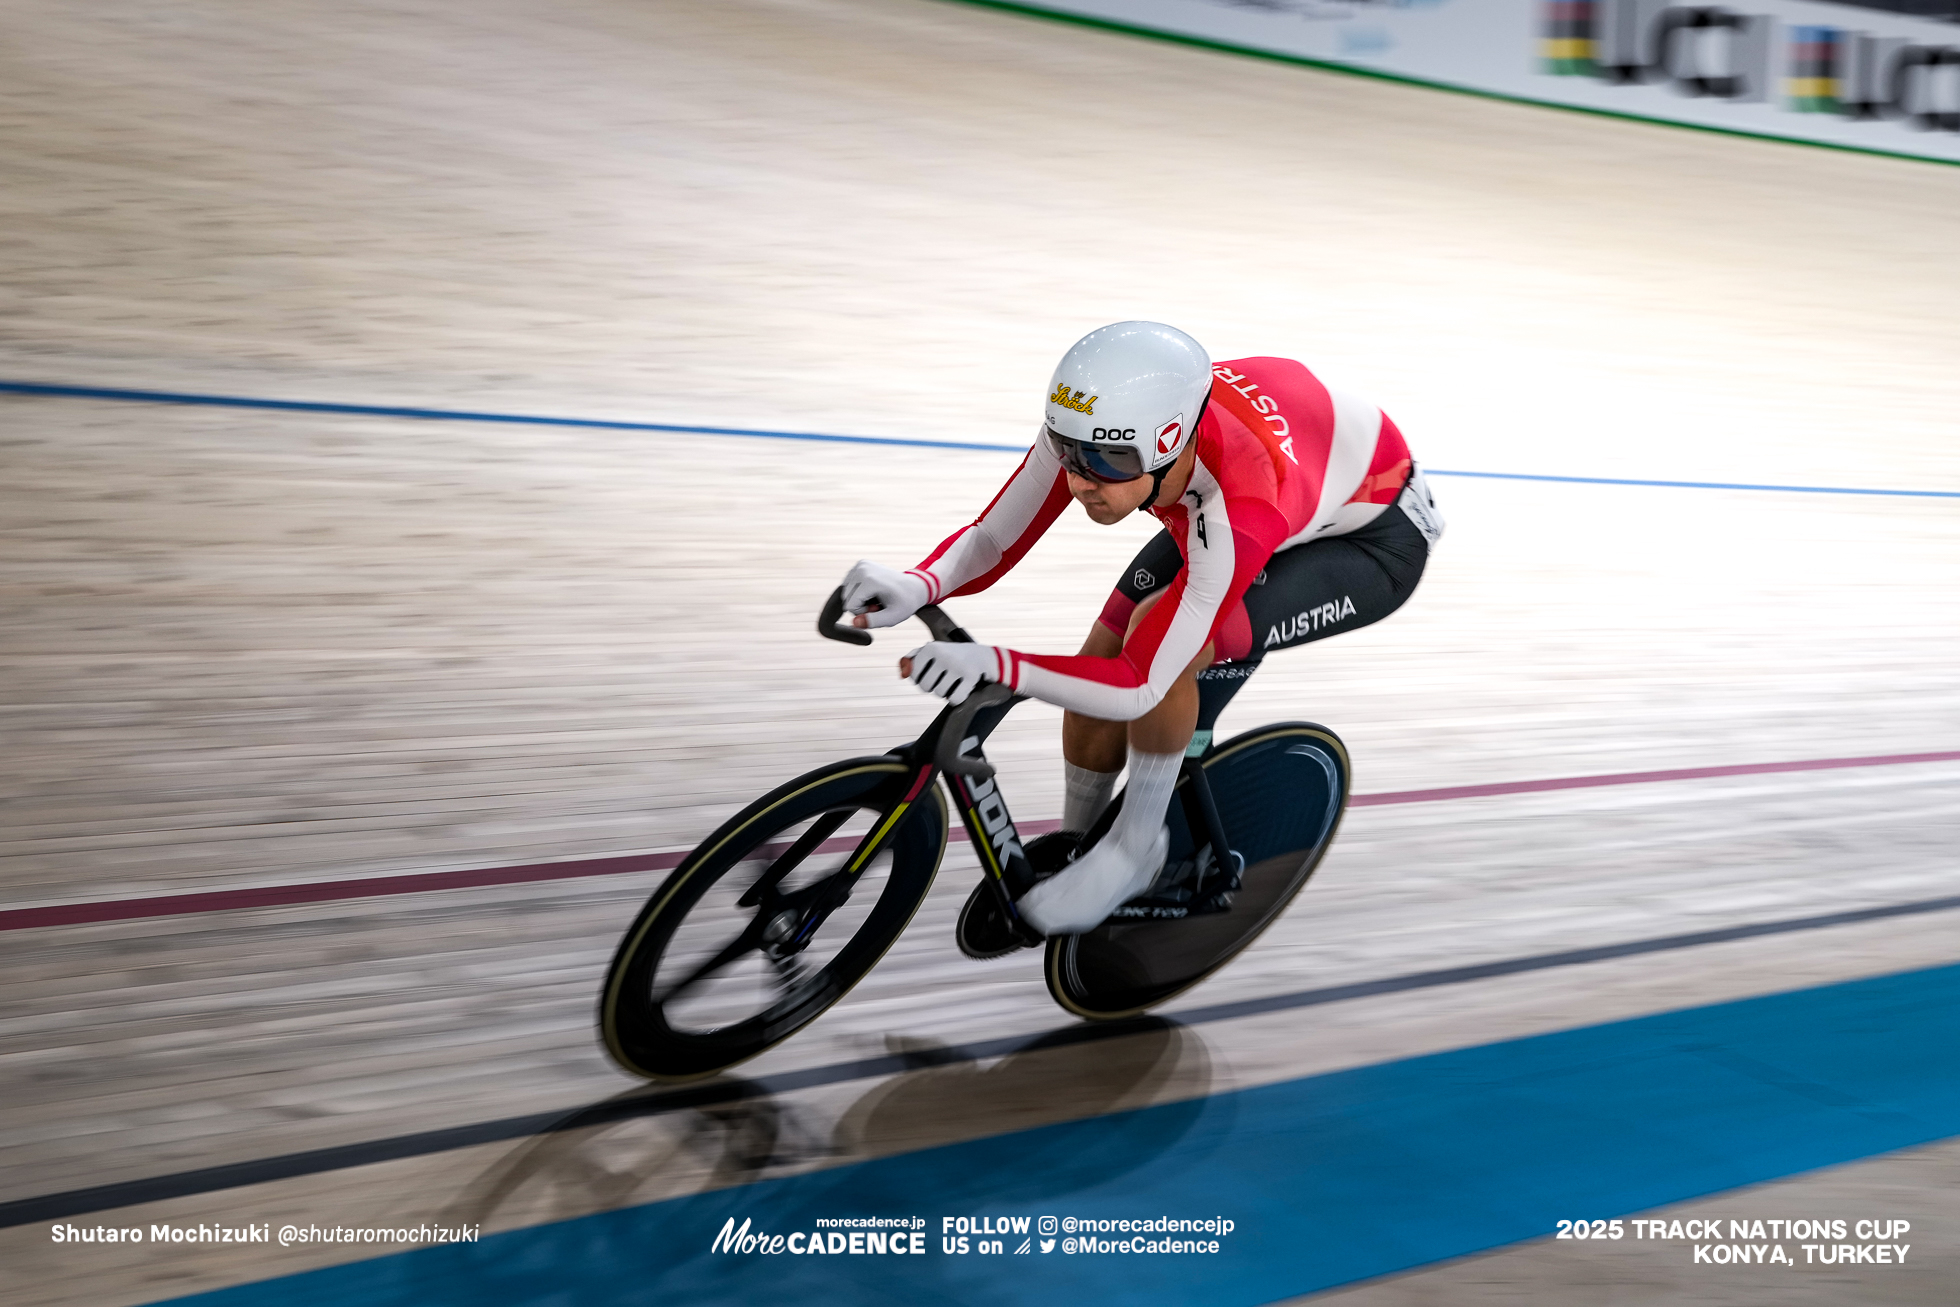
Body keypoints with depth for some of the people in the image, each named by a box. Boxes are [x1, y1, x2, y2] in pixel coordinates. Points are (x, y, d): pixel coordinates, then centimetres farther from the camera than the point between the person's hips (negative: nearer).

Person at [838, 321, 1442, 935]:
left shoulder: (1241, 507, -44)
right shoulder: (1094, 428, -28)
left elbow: (1141, 684, -41)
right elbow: (991, 541, -20)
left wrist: (995, 666, -53)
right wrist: (917, 586, -41)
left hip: (1377, 538, -6)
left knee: (1157, 649, -29)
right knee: (1100, 664, -4)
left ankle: (1135, 849, -6)